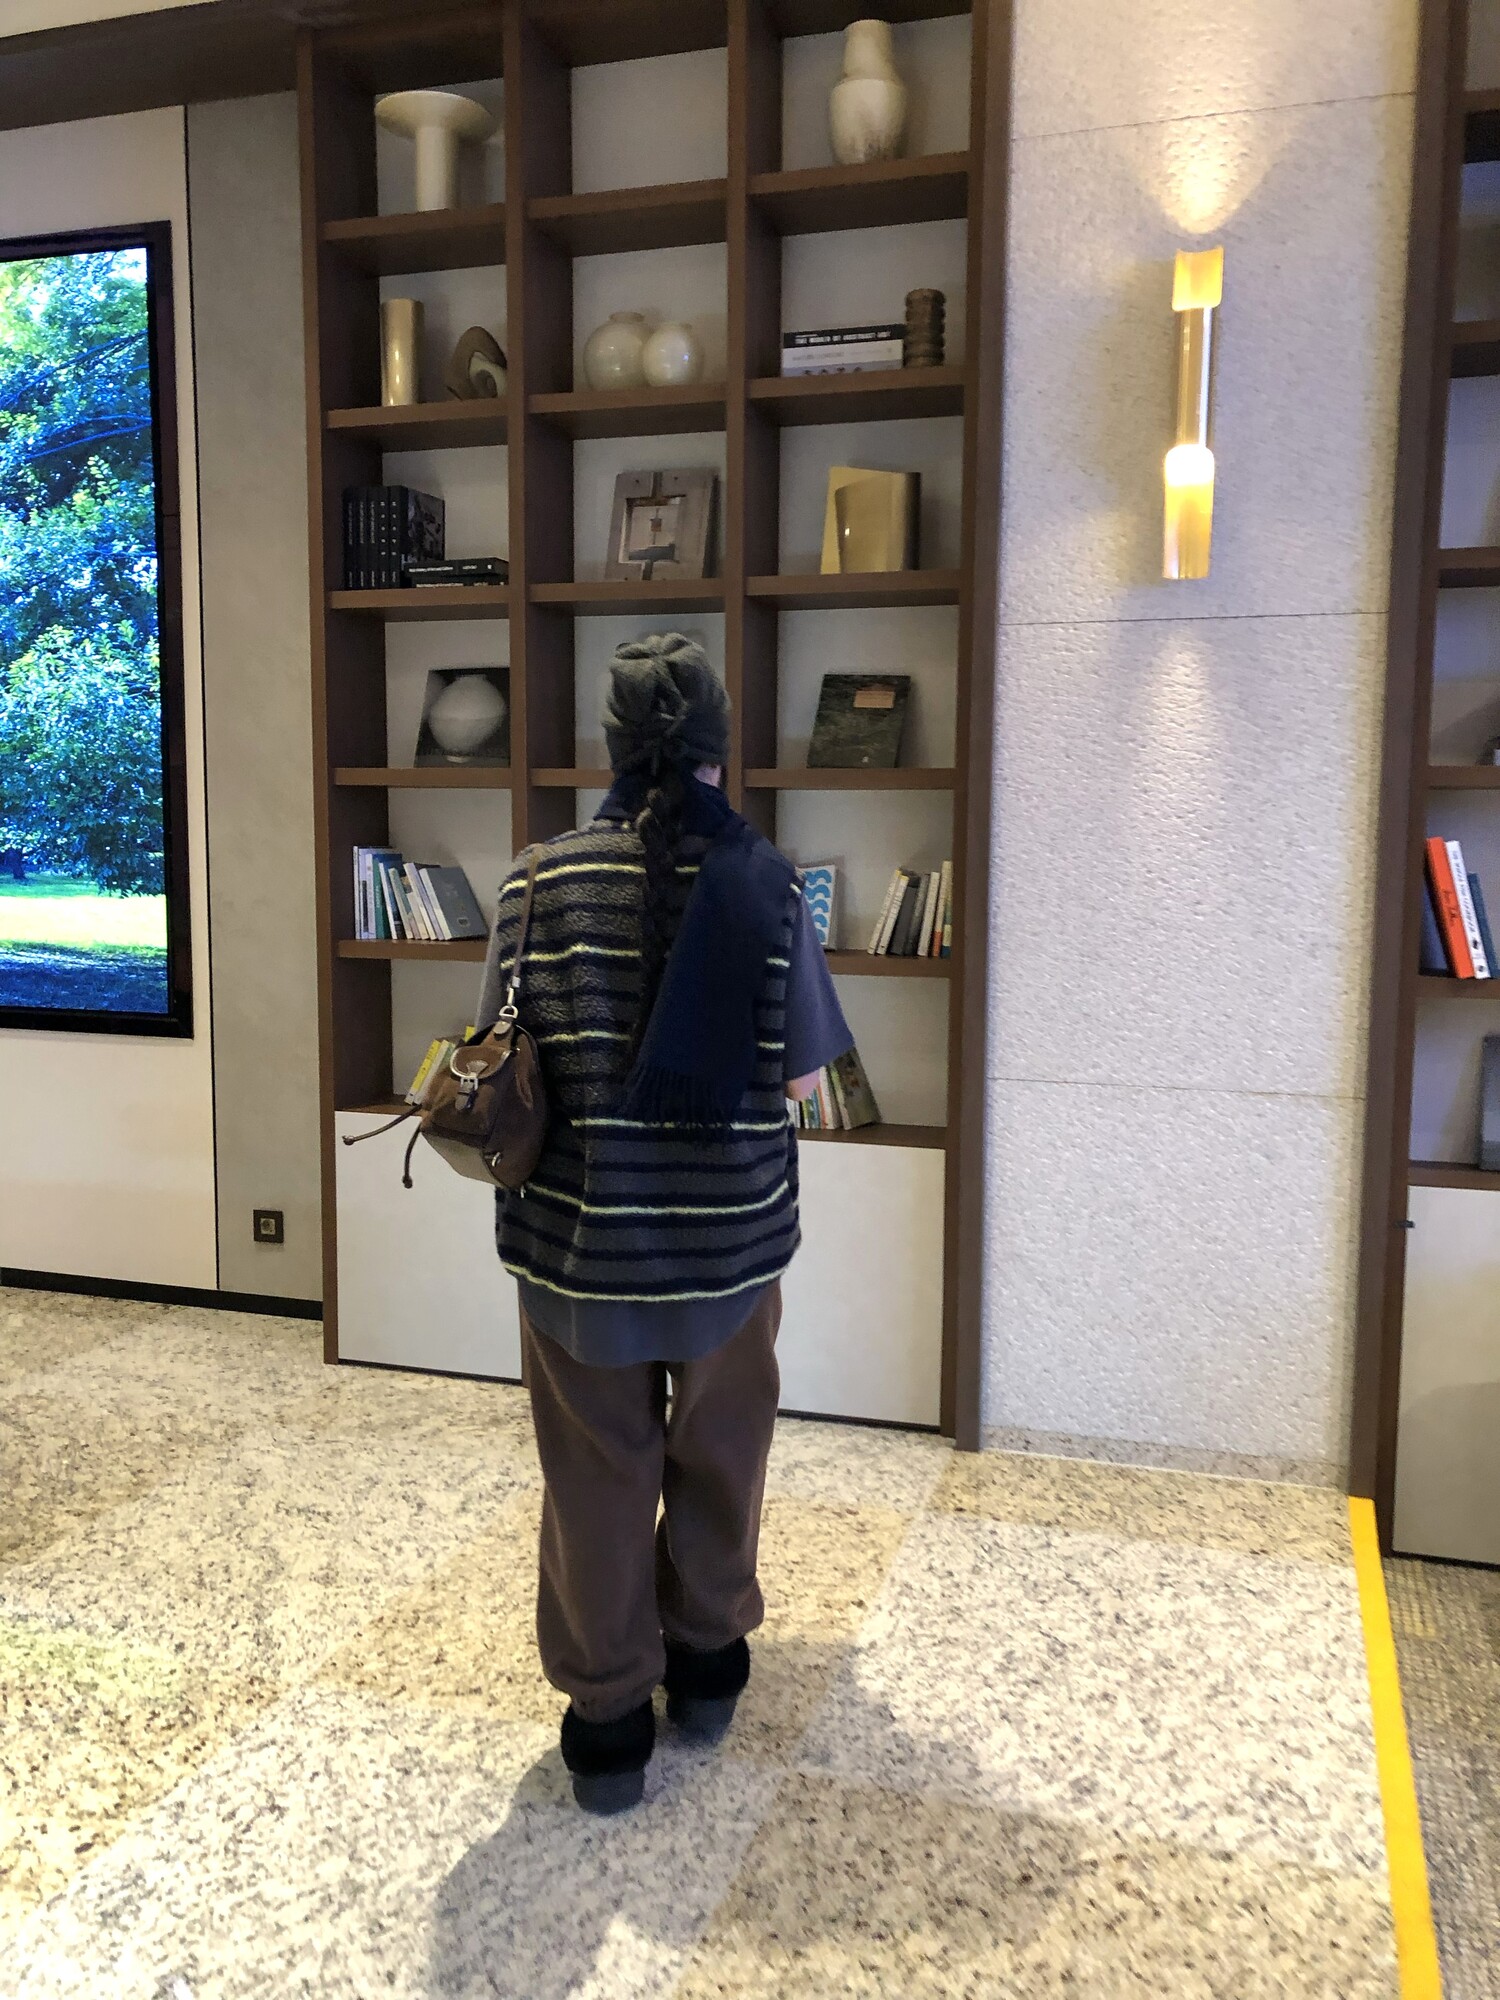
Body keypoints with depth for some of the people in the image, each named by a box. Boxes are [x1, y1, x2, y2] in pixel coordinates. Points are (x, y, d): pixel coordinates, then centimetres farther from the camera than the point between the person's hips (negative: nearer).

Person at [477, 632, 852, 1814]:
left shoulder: (543, 881, -9)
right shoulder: (767, 881, -10)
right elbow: (803, 1075, -6)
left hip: (580, 1234, 0)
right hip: (731, 1233, 1)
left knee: (600, 1472, 13)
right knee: (720, 1452, 21)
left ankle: (608, 1719, 26)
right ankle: (707, 1663, 40)